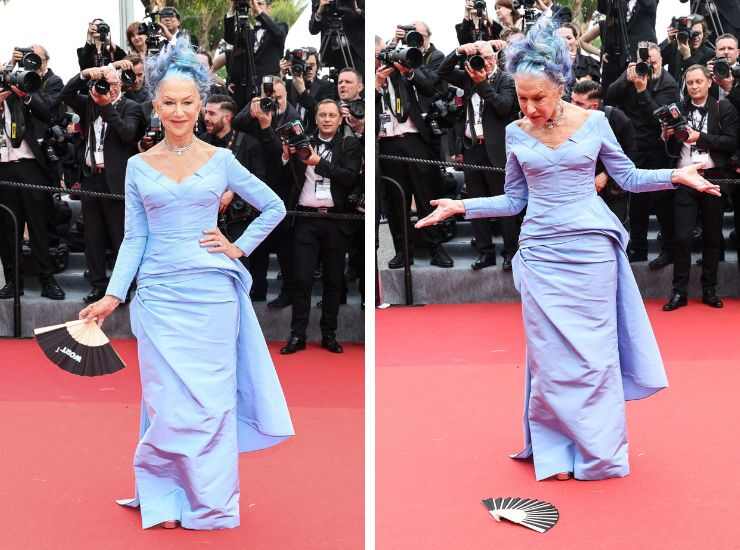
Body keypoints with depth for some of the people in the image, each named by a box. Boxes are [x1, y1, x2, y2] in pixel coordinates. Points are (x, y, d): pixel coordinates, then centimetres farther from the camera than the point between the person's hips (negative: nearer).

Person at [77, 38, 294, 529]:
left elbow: (274, 207, 12)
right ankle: (164, 498, 18)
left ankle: (209, 502, 15)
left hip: (212, 291, 0)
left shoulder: (220, 160, 4)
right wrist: (113, 295, -2)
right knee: (169, 402, 1)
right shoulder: (139, 166, 6)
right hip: (160, 293, 1)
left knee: (211, 399, 3)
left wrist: (240, 248, 3)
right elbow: (134, 238, 6)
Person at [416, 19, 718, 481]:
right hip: (541, 254, 1)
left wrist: (676, 176, -7)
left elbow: (628, 177, 8)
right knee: (551, 356, 3)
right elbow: (515, 200, 10)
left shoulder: (594, 122, -2)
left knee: (594, 353, 3)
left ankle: (597, 452, 17)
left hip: (591, 251, -1)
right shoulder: (516, 134, 3)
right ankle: (556, 453, 14)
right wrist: (461, 207, 2)